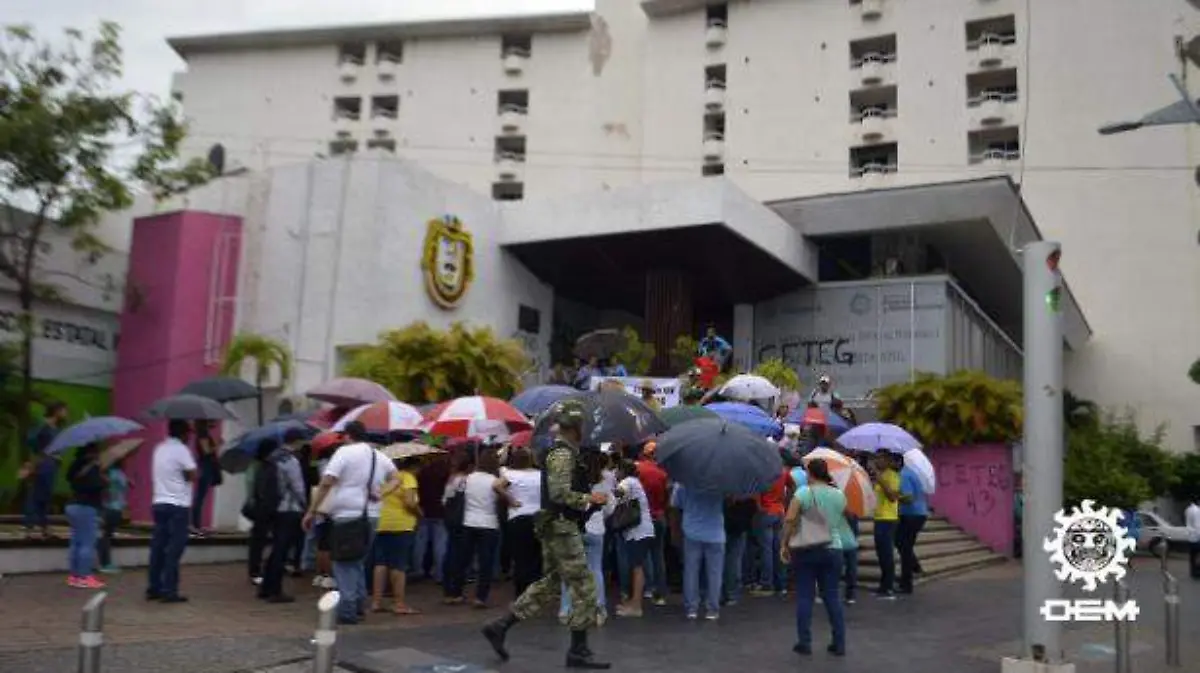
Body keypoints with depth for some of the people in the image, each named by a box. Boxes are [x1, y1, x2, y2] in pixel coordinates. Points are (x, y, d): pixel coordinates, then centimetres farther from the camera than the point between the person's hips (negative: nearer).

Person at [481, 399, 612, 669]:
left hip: (555, 528, 10)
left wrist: (589, 498, 15)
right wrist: (590, 499, -15)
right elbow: (560, 494, -25)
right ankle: (578, 650, 6)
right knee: (585, 588, -2)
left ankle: (499, 626, 16)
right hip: (563, 528, -10)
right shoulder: (563, 454, -16)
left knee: (548, 584, 15)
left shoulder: (563, 452, 15)